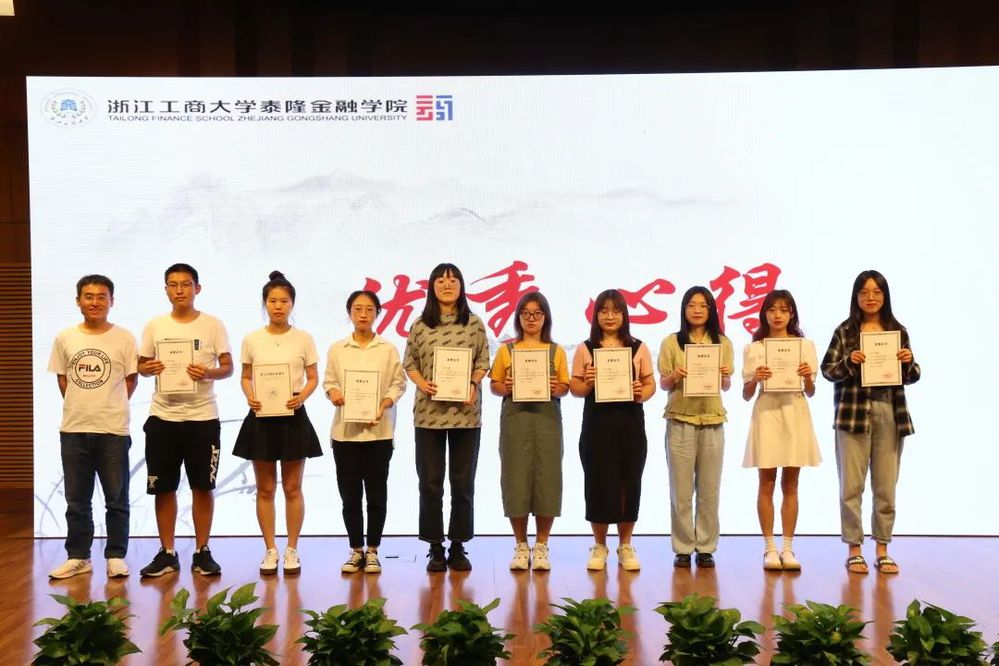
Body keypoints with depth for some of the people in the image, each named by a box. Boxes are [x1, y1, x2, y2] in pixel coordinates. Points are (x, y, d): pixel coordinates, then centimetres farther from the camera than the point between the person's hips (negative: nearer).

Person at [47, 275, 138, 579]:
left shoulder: (124, 338, -3)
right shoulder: (65, 338, 4)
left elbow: (131, 380, 3)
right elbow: (62, 379, 12)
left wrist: (110, 407, 3)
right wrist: (82, 407, 7)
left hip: (113, 430, -2)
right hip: (73, 430, 2)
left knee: (117, 500, 5)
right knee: (77, 500, 10)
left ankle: (116, 557, 14)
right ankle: (78, 557, 20)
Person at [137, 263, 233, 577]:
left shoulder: (213, 325, 2)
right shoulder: (155, 326, 7)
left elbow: (228, 367, 1)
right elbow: (141, 366, 11)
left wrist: (209, 373, -20)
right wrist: (150, 369, -12)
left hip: (202, 416, -2)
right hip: (163, 416, 2)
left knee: (203, 487, 4)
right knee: (163, 488, 5)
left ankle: (202, 552, 15)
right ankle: (167, 553, 16)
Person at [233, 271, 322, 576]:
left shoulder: (304, 339, 0)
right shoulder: (252, 340, 2)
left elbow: (313, 379, 3)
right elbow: (245, 378, 8)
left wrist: (301, 397, -17)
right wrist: (250, 398, -13)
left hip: (293, 416, -1)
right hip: (261, 416, 1)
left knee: (292, 488, 5)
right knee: (265, 489, 6)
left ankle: (291, 550, 15)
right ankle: (270, 550, 16)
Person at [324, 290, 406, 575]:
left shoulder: (388, 349, 1)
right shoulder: (337, 349, 4)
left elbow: (398, 383, 1)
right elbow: (329, 380, 7)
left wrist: (383, 406, -13)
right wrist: (333, 393, -14)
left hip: (378, 431, -1)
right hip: (345, 430, 1)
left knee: (376, 494, 4)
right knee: (350, 495, 6)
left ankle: (372, 551, 16)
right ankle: (356, 550, 19)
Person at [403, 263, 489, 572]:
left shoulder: (474, 324, 3)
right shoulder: (420, 325, 4)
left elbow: (483, 361, 6)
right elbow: (409, 362, 8)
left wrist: (473, 384, -11)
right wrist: (421, 383, -10)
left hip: (466, 413, 0)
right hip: (429, 412, 0)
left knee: (463, 482, 6)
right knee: (430, 482, 4)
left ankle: (458, 546, 16)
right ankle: (435, 547, 14)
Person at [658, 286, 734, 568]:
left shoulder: (722, 343, 9)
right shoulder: (671, 342, 4)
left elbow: (727, 386, 9)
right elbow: (663, 384, 4)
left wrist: (724, 376, -12)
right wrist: (674, 376, -17)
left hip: (712, 420, 2)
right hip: (680, 420, -1)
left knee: (709, 489, 4)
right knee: (681, 489, -1)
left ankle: (706, 547, 13)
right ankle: (683, 548, 9)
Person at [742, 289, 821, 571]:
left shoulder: (805, 346, 8)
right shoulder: (754, 349, 5)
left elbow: (810, 392, 8)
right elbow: (746, 394, 4)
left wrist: (808, 377, -12)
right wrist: (756, 379, -14)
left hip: (795, 414, 1)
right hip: (766, 413, -1)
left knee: (790, 484, 4)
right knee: (767, 484, 1)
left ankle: (787, 548, 10)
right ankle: (769, 548, 7)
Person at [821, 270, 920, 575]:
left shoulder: (898, 332, 10)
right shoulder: (845, 331, 3)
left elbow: (912, 377, 12)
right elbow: (827, 370, 0)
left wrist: (908, 362, -8)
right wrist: (849, 361, -17)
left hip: (890, 413, 2)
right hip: (853, 413, -2)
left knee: (886, 486, 5)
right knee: (852, 485, 0)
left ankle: (882, 549, 15)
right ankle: (854, 550, 9)